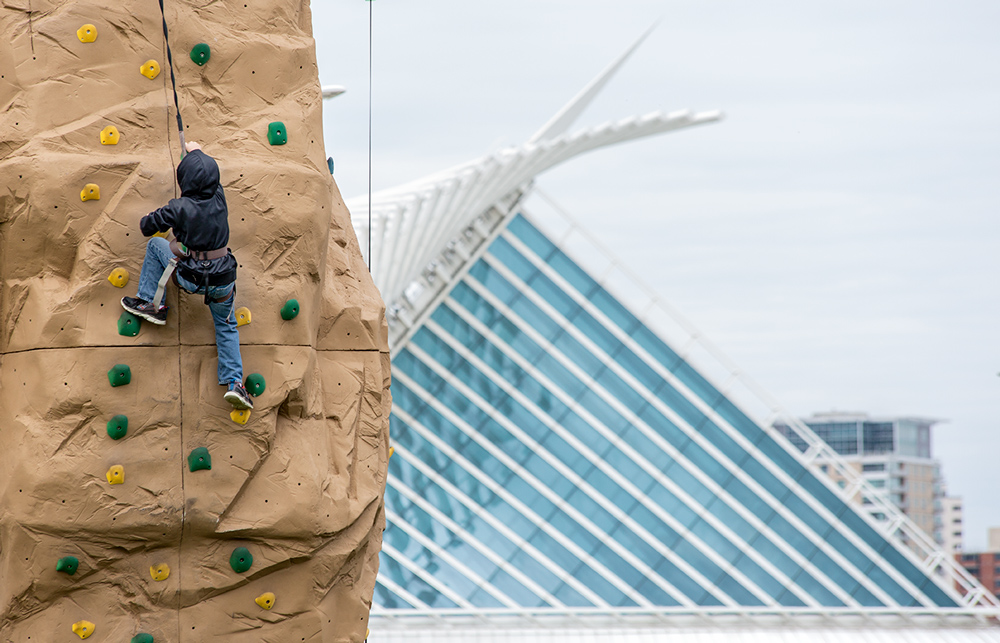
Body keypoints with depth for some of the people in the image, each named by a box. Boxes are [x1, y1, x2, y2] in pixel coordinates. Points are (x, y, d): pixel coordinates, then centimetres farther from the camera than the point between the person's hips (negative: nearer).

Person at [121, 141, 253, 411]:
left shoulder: (179, 208, -14)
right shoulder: (219, 198, -2)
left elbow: (147, 227, -2)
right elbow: (209, 175, 20)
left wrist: (148, 219, 23)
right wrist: (197, 151, 38)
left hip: (191, 278, -3)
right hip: (222, 280, 4)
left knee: (156, 245, 20)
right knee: (226, 326, 24)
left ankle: (151, 304, 21)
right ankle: (234, 382, 13)